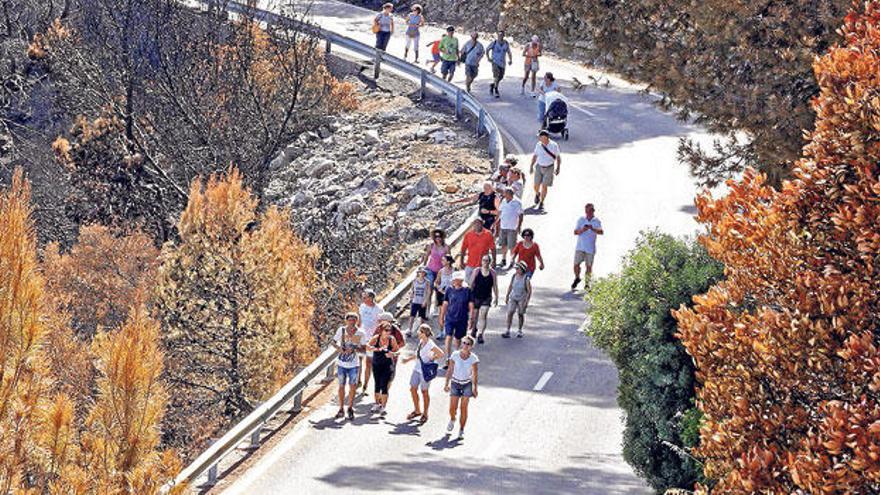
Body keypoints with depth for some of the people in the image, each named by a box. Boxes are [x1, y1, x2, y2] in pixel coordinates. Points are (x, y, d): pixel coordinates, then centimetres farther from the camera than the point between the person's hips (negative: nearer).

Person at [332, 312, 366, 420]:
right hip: (341, 363, 1)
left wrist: (354, 349, -20)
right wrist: (338, 347, -16)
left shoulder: (360, 333, -5)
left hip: (353, 364, -1)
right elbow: (333, 342, 5)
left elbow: (363, 348, -2)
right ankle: (341, 409, 19)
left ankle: (350, 408, 14)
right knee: (341, 386, 7)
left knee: (353, 386, -5)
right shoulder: (341, 330, -4)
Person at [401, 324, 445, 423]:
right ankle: (417, 411, 29)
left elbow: (441, 354, -22)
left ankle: (425, 414, 19)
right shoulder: (421, 341, 3)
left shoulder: (430, 345, -22)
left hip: (425, 371, -8)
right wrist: (408, 359, 18)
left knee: (424, 392, 5)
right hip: (417, 369, 8)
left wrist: (431, 359, -15)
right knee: (413, 389, 12)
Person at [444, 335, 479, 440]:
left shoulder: (473, 358, -9)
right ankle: (452, 420, 35)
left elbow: (475, 374, -8)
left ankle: (461, 430, 9)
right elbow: (450, 370, -1)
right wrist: (447, 384, -2)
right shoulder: (455, 355, -7)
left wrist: (475, 388, -14)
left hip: (467, 384, -1)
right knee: (452, 408, 0)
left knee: (464, 408, -2)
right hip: (455, 383, 1)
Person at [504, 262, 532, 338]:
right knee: (510, 313, -7)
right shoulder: (514, 276, -9)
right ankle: (508, 332, -7)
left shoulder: (526, 279, -20)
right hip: (513, 297, 3)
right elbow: (510, 286, 6)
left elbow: (529, 291, -15)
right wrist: (507, 297, 10)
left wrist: (527, 301, -19)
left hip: (522, 299, -3)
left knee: (521, 314, 10)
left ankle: (520, 331, 30)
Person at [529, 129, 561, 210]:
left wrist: (558, 168, -2)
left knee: (544, 186, -6)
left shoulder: (554, 145, -10)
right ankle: (537, 194, 39)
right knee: (536, 185, 4)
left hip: (549, 168, -3)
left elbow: (558, 157, 2)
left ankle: (541, 203, 6)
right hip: (539, 167, 3)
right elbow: (535, 155, 10)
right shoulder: (538, 145, -3)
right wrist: (531, 166, 7)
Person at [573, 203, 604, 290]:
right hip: (580, 247, 1)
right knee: (576, 264, -2)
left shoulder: (597, 221, -1)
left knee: (589, 266, 0)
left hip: (590, 248, -1)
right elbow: (575, 232, 2)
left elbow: (601, 232, -16)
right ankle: (577, 278, 24)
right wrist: (582, 230, -19)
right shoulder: (581, 220, 5)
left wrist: (593, 229, -35)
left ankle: (587, 283, 13)